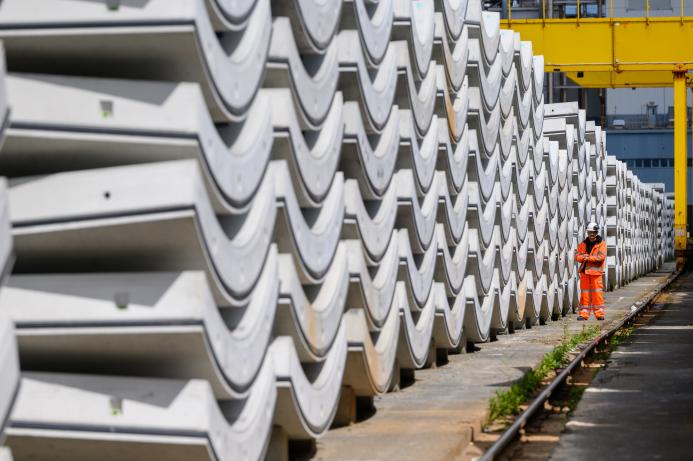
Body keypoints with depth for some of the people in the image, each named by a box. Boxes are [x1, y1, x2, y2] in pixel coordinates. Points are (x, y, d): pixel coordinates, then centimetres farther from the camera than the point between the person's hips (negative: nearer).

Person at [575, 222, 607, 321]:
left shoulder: (601, 244, 0)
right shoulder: (583, 244, 13)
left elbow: (601, 256, -13)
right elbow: (577, 255, 8)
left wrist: (588, 258, -14)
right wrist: (582, 257, -14)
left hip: (596, 271, -4)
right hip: (584, 271, 4)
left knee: (597, 292, -4)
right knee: (584, 292, 4)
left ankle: (599, 313, 1)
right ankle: (583, 314, 6)